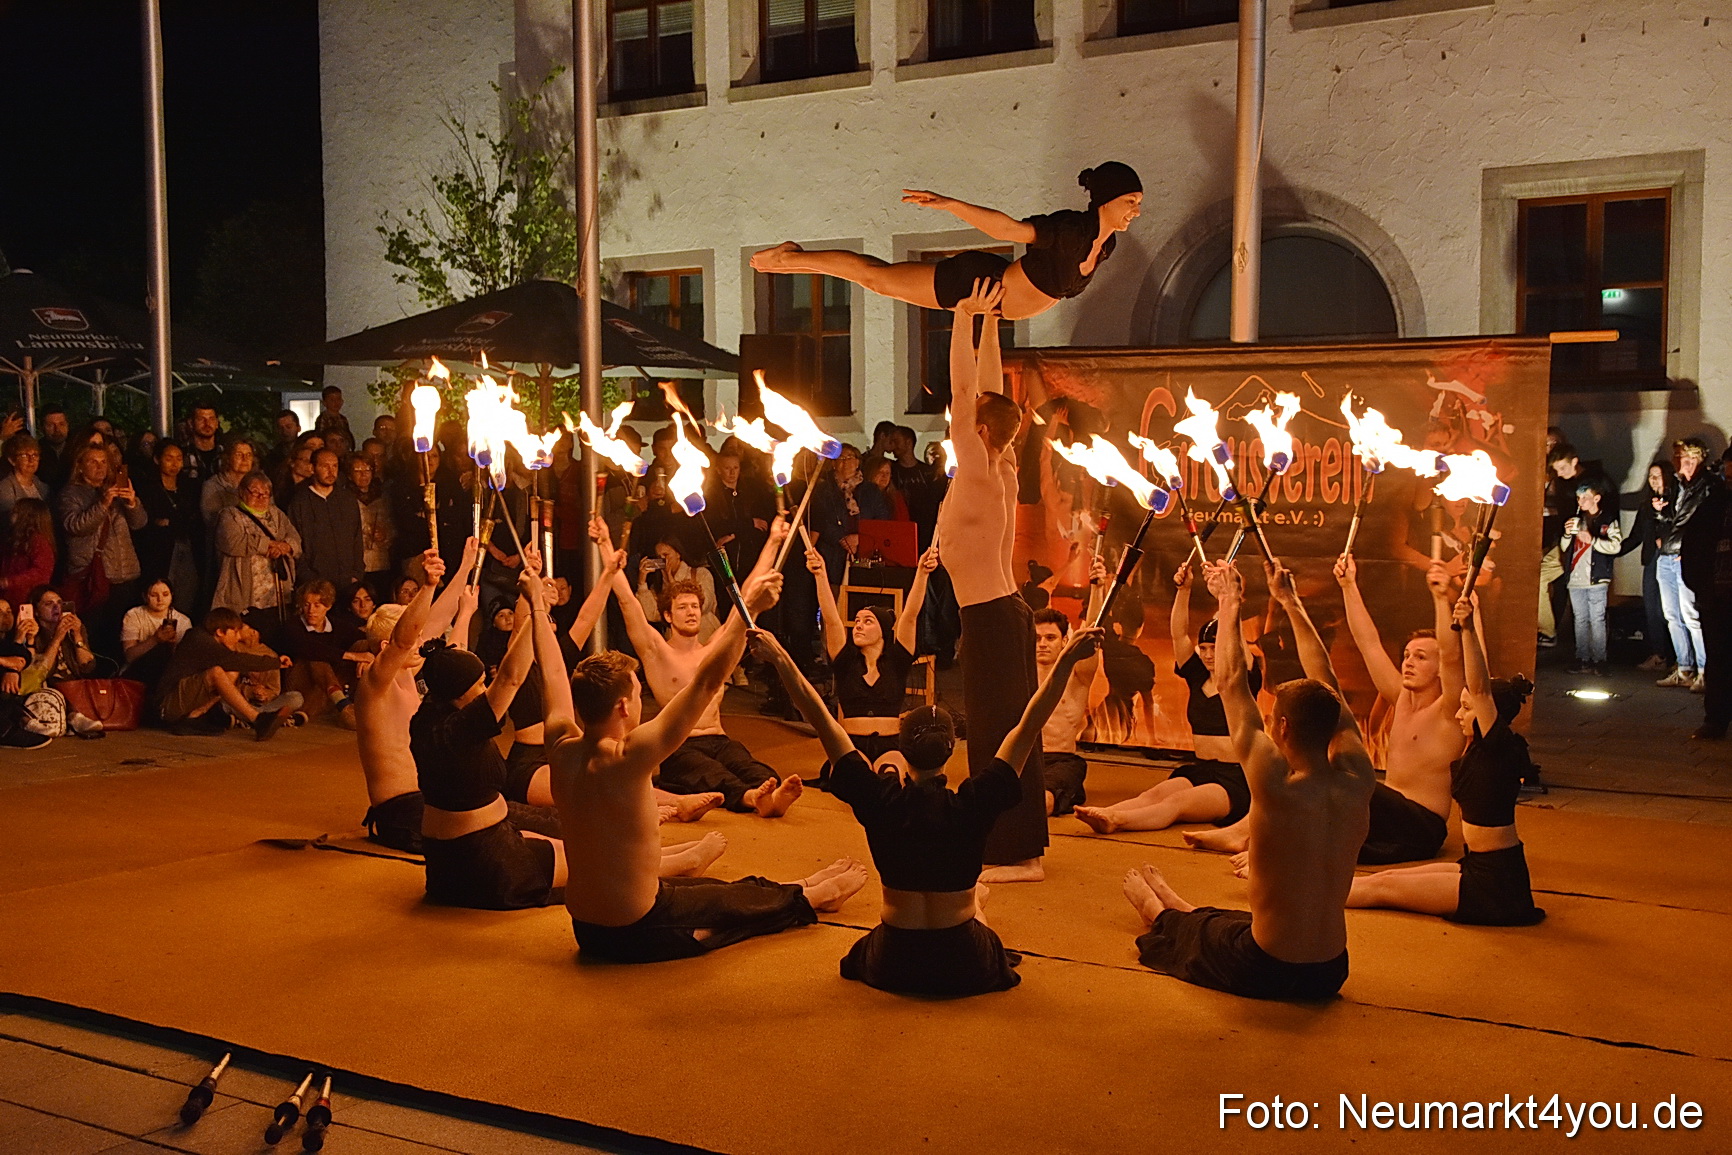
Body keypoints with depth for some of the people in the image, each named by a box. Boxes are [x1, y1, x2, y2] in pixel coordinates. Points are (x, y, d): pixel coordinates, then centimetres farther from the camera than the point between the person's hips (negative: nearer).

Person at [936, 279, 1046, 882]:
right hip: (1004, 612, 9)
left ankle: (1015, 853, -1)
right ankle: (1021, 845, 21)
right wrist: (987, 322, 17)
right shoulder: (1002, 470, 8)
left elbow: (965, 391, -15)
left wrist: (966, 317, -12)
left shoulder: (980, 473, -13)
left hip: (991, 617, -9)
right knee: (1010, 730, 13)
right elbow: (984, 392, 14)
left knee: (998, 731, -5)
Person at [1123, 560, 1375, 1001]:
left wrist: (1230, 603, -1)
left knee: (1183, 927, 29)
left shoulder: (1276, 785, -25)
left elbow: (1231, 684, -14)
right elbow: (1327, 687, 2)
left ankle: (1155, 908, 61)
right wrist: (1291, 603, 12)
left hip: (1264, 973, -5)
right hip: (1329, 974, 5)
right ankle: (1165, 904, 63)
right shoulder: (1357, 784, -11)